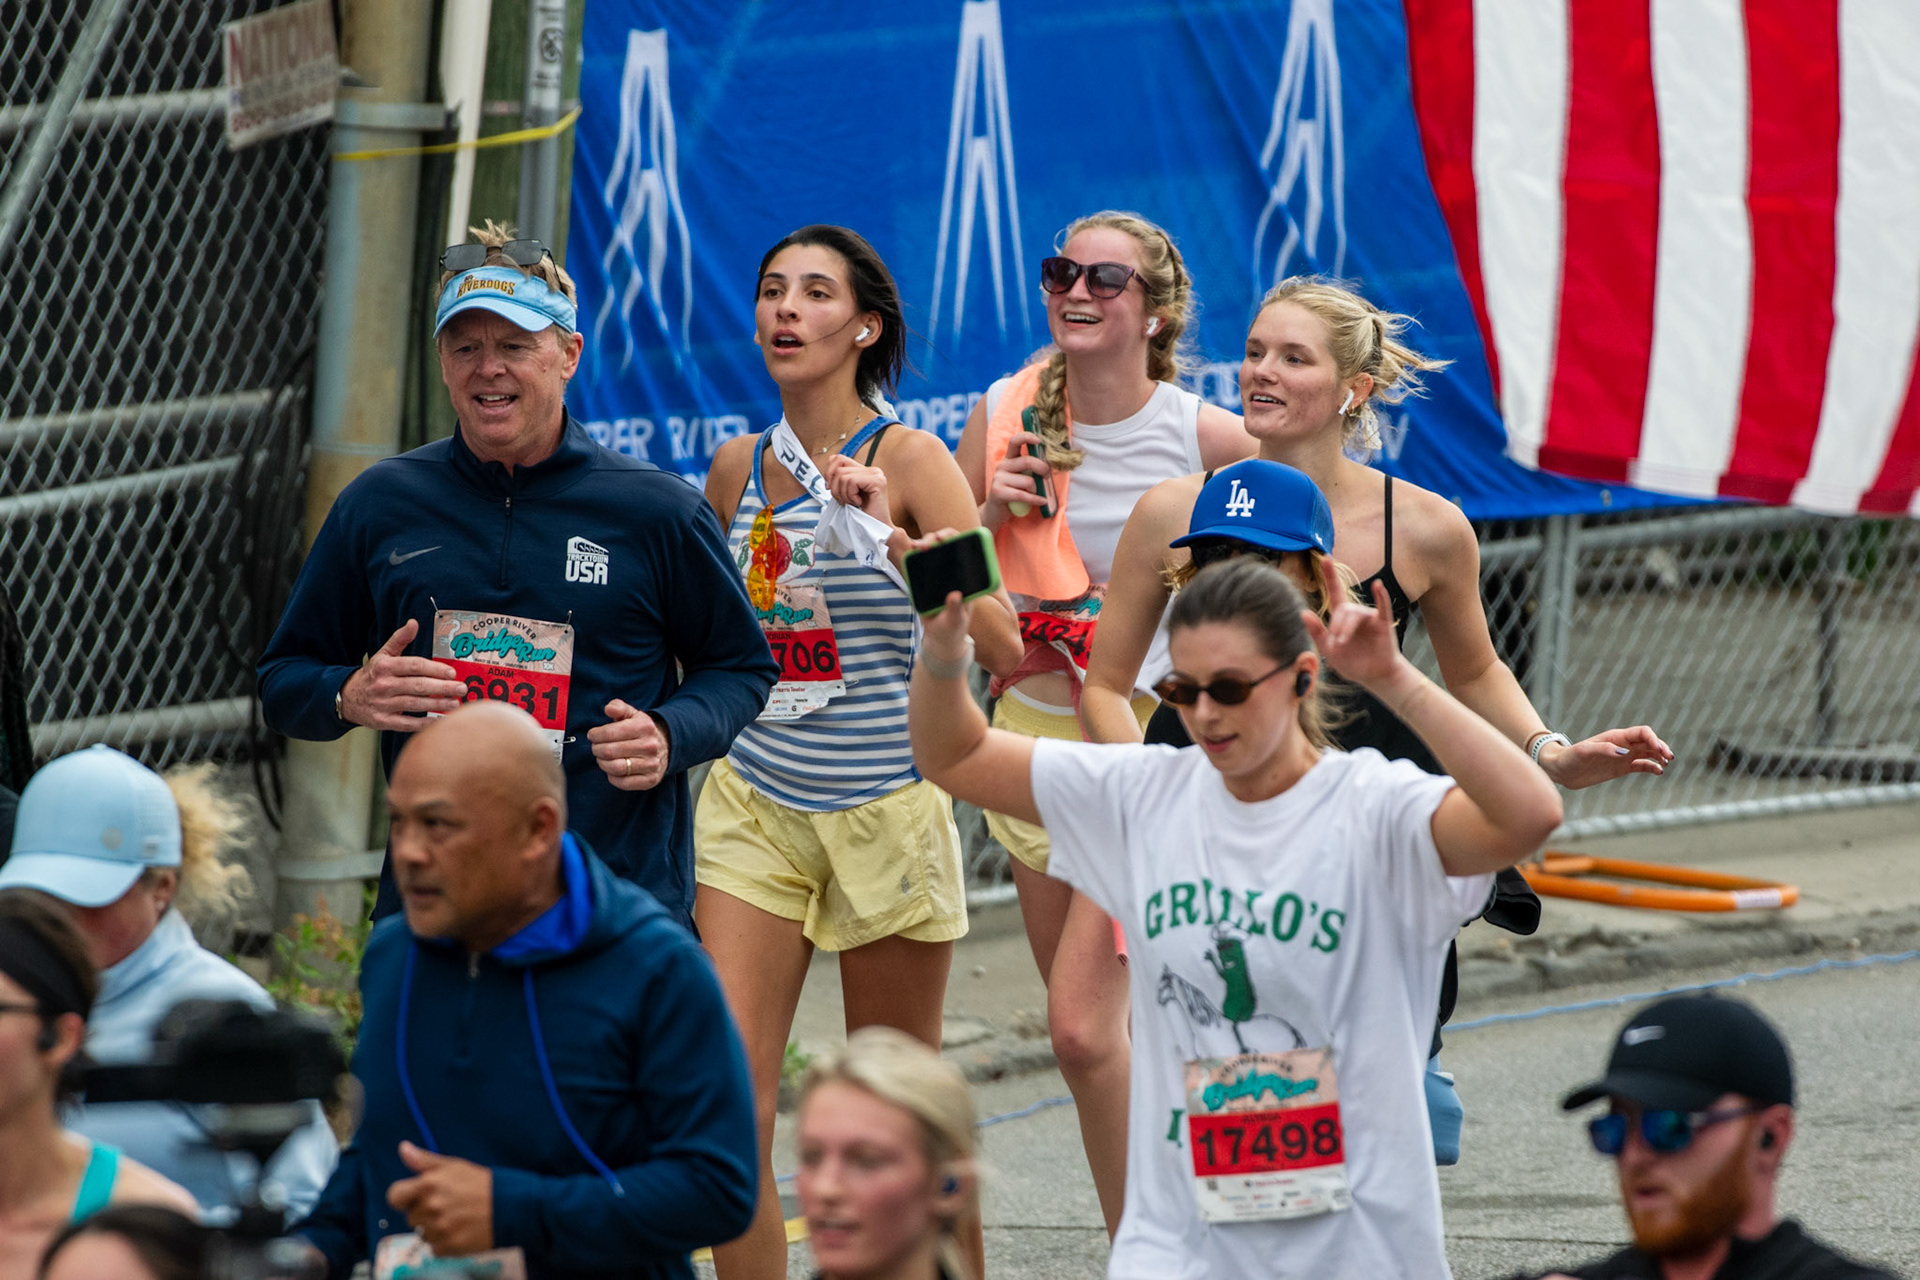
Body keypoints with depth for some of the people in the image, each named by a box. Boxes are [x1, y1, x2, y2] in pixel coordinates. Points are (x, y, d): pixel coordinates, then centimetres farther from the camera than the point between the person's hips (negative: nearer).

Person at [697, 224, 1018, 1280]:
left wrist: (895, 536, -24)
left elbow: (1002, 646, -15)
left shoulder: (907, 459, -6)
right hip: (754, 802, 3)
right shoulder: (737, 468, 7)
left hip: (886, 807, -3)